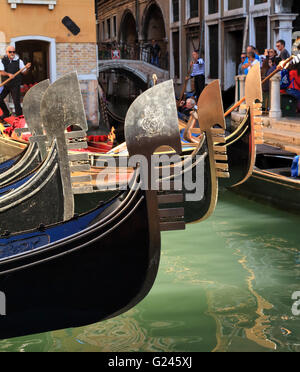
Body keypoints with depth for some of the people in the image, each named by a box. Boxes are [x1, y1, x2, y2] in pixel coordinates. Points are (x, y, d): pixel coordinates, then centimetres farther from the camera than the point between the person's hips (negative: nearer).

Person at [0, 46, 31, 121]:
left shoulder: (19, 61, 0)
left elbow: (24, 72, 3)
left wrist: (26, 68, -18)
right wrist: (8, 74, -29)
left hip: (15, 85, -2)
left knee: (16, 102, -7)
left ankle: (19, 116, 3)